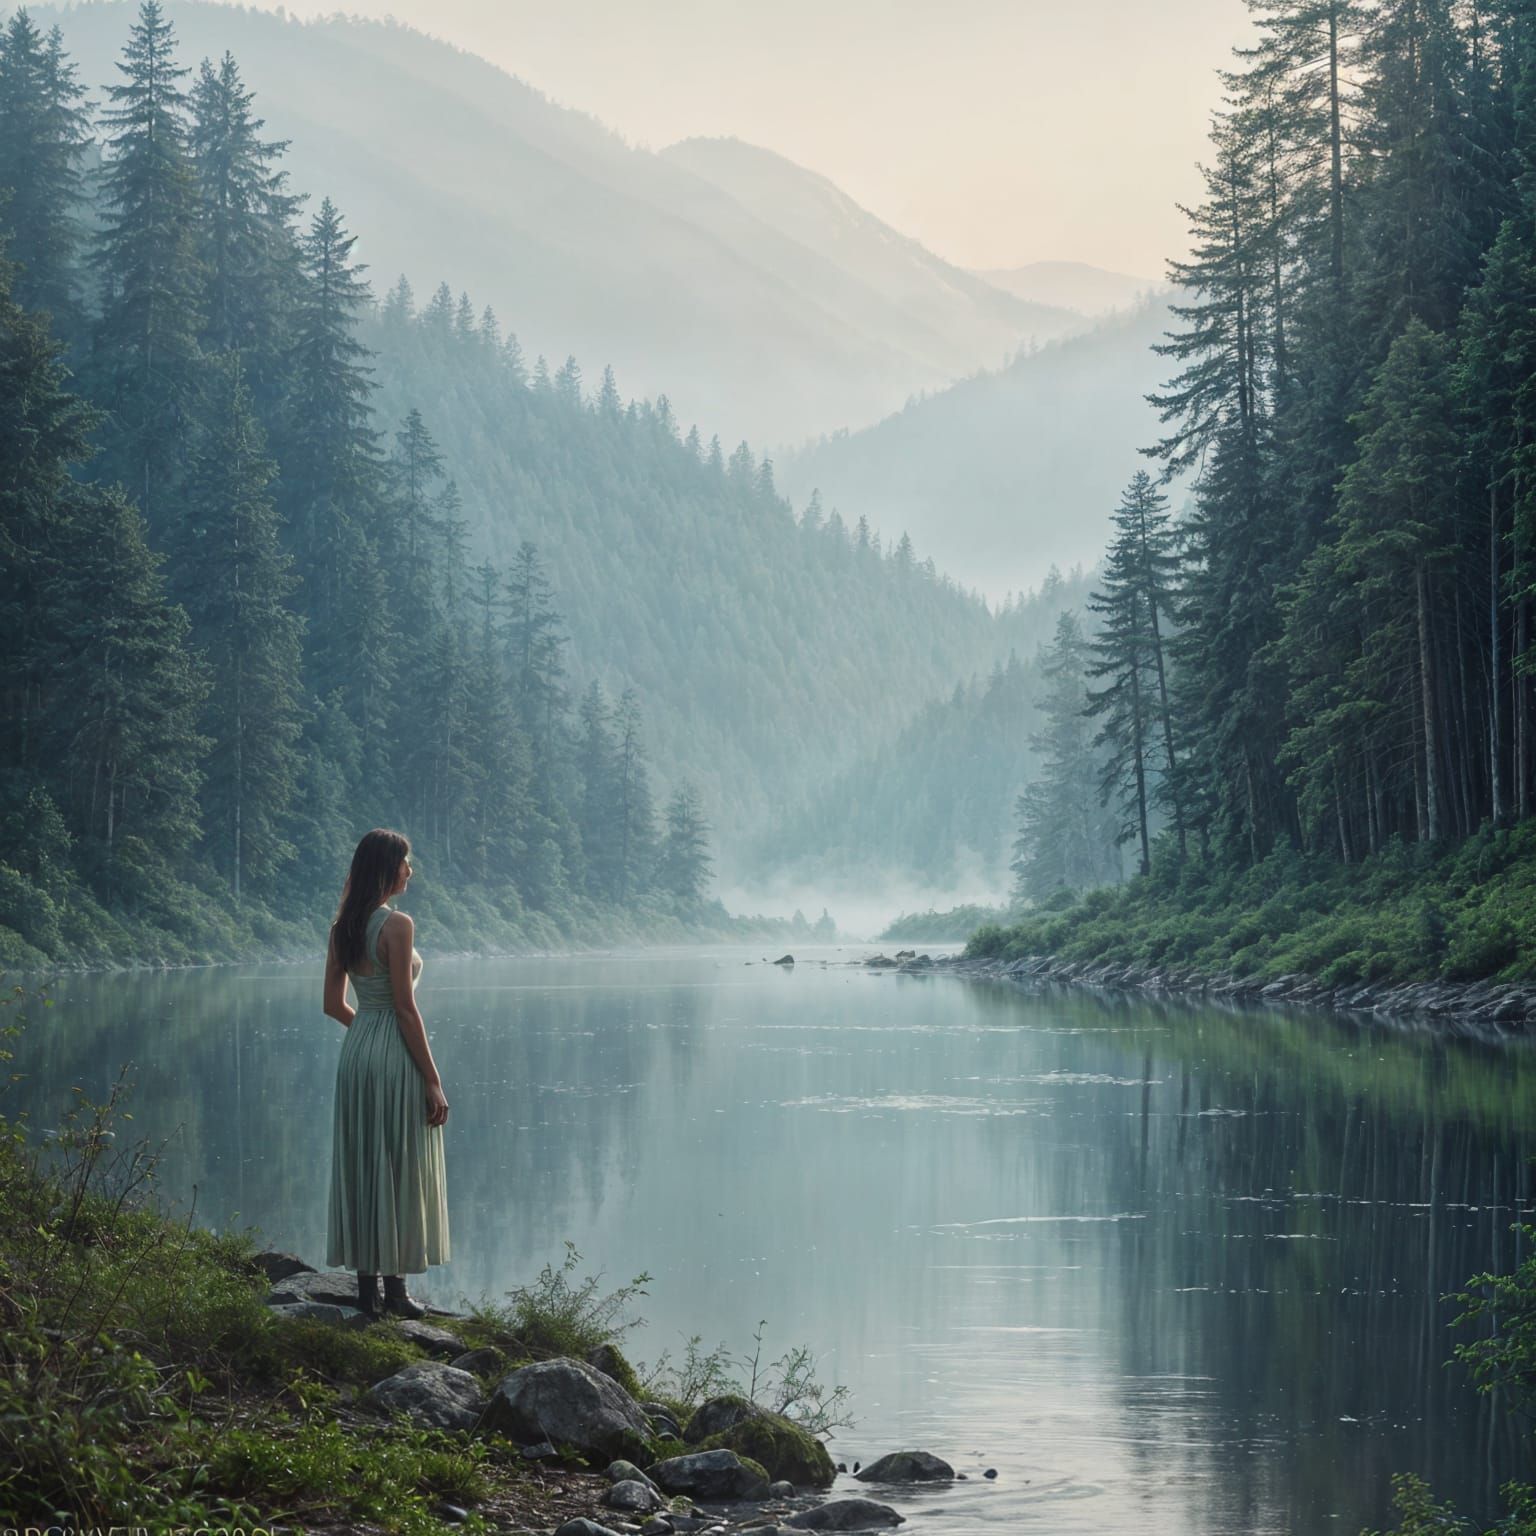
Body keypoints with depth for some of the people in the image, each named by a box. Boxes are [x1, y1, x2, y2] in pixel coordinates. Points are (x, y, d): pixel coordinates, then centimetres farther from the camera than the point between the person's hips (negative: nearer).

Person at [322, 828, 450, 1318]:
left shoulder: (342, 926, 7)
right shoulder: (397, 924, -15)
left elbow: (334, 1004, 11)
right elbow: (405, 1008, -17)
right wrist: (433, 1081, -13)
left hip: (356, 1052, 7)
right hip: (396, 1056, -7)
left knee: (361, 1167, 10)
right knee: (399, 1169, 1)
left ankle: (367, 1288, 15)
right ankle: (395, 1290, 6)